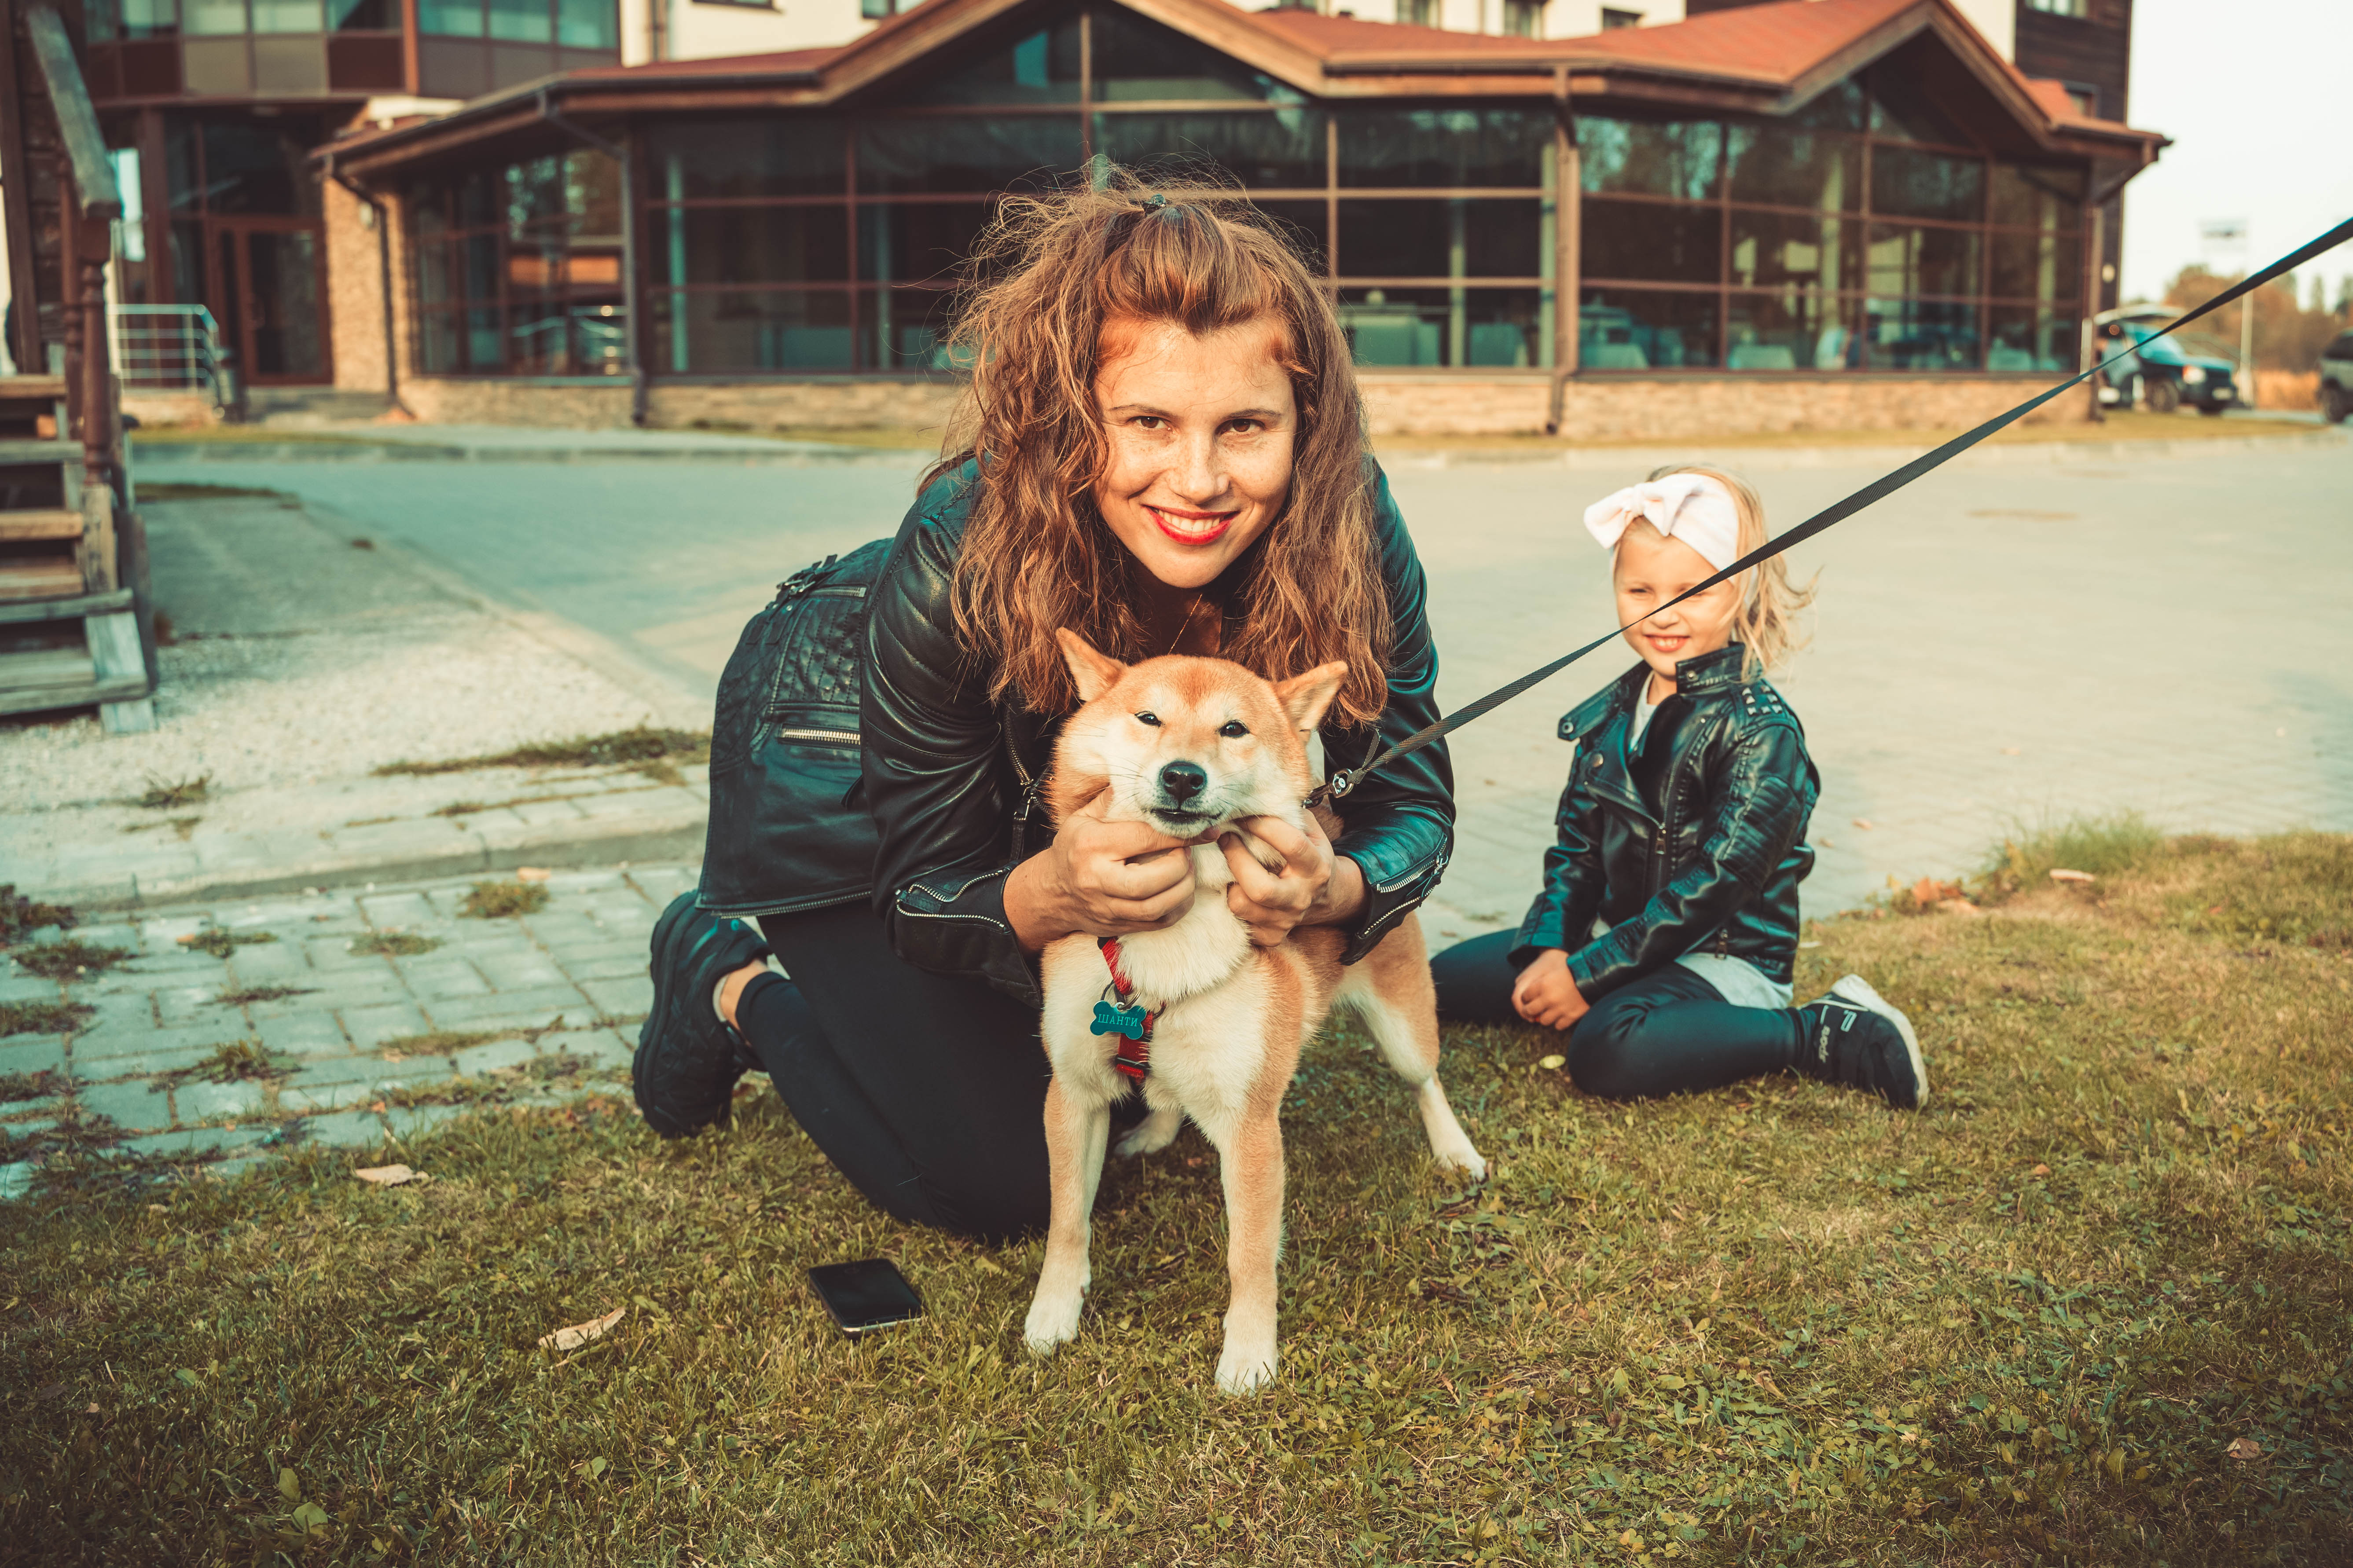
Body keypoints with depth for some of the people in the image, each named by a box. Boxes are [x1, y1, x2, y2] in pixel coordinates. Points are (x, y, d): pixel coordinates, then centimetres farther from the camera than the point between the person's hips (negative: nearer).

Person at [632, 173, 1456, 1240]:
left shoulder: (1351, 529, -32)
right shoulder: (958, 556, -40)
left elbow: (1413, 803, -22)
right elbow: (926, 894, -29)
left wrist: (1333, 886, -46)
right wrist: (1043, 898, -52)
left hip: (1092, 808, 5)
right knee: (1005, 1183, -7)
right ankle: (730, 979, 14)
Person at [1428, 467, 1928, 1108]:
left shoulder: (1761, 731, -17)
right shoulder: (1611, 714, 6)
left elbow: (1715, 883, -22)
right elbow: (1575, 848, 9)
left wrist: (1589, 972, -21)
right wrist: (1549, 950, -8)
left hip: (1726, 958, -7)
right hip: (1616, 935, 7)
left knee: (1608, 1053, -35)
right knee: (1443, 978, 2)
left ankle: (1819, 1033, -16)